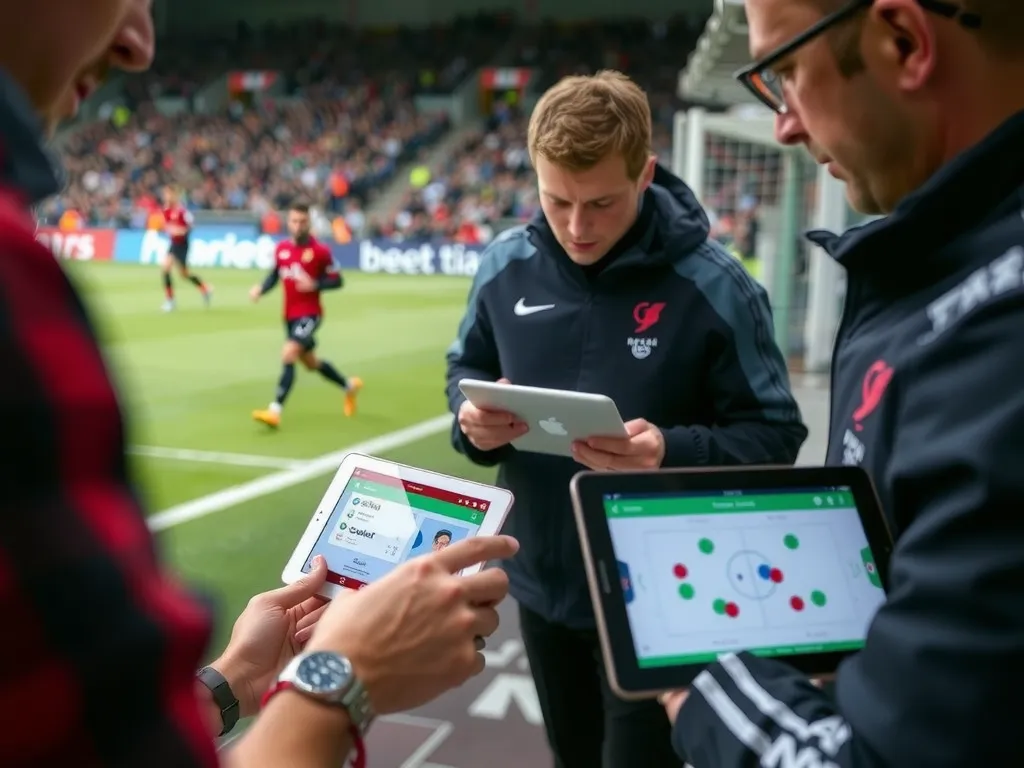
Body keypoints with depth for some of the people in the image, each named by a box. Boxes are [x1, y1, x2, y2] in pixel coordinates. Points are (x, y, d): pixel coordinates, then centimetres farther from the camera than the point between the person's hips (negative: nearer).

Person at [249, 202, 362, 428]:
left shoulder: (320, 251, -12)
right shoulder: (281, 248, 3)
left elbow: (337, 281, -6)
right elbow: (274, 274, 15)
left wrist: (315, 284, -24)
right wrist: (260, 289, -4)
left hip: (310, 314, -7)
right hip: (290, 315, 7)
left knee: (288, 354, -24)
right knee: (311, 363, 20)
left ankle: (275, 410, -23)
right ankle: (350, 385, 44)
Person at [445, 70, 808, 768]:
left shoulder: (711, 286, -17)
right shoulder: (507, 265, -5)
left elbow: (773, 435, -13)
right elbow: (467, 368, 9)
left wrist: (672, 453, -32)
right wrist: (473, 415, -14)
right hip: (542, 581, 5)